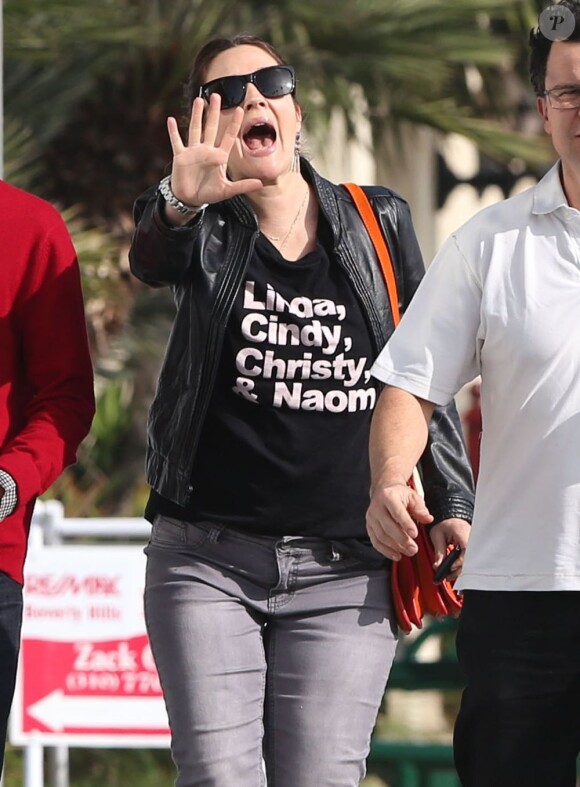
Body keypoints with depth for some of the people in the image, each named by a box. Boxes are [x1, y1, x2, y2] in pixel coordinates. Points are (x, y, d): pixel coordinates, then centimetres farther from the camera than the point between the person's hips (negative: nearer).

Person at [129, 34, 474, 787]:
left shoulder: (380, 224, 8)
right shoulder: (201, 229, 3)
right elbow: (153, 260, -23)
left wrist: (454, 508, 8)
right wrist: (182, 206, -45)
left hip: (345, 574, 1)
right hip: (207, 562, -1)